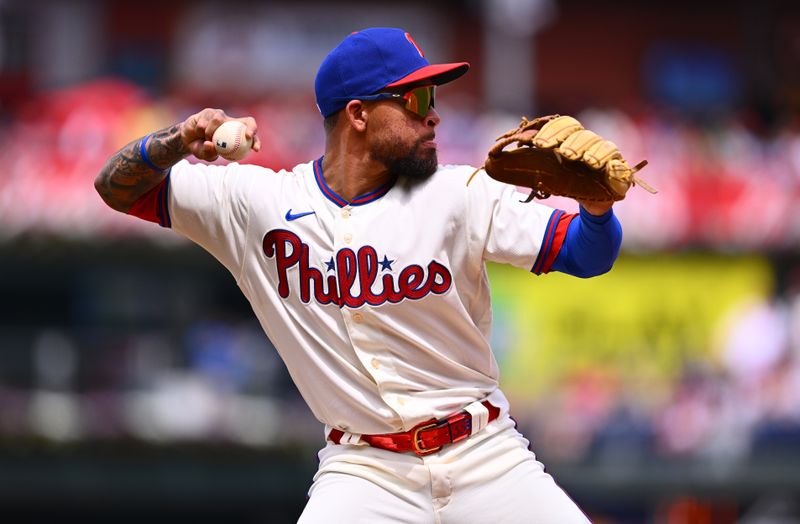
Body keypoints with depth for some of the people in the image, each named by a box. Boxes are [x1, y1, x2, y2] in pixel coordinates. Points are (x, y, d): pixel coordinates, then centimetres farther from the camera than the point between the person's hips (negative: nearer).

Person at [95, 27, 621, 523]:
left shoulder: (459, 195, -4)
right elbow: (119, 188, 2)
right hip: (364, 471, -1)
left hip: (487, 456, 1)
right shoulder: (257, 201, -3)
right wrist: (178, 141, -20)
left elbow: (588, 253, -8)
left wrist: (596, 201, -31)